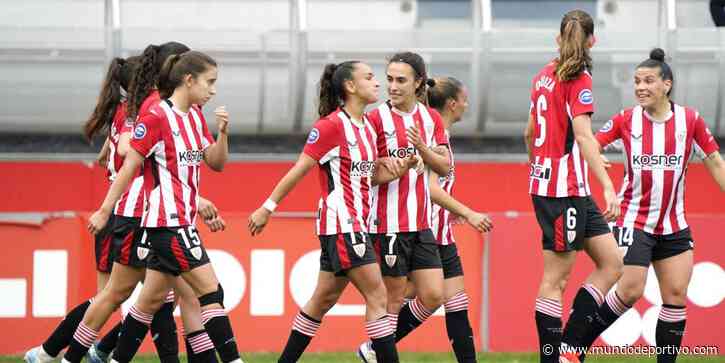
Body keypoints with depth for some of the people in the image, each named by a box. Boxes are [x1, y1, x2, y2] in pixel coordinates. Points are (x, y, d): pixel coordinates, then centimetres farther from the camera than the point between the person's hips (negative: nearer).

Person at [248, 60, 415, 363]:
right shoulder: (332, 125, -13)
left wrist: (402, 167, 0)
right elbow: (299, 170, -11)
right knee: (377, 296, -10)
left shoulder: (367, 127, 12)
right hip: (341, 223, -9)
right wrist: (268, 207, -9)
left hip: (356, 224, 9)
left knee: (324, 299, 14)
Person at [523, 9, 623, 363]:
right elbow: (582, 135, -22)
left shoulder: (545, 75, 14)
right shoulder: (578, 78, -11)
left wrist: (536, 167, 43)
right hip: (564, 187, -9)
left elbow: (530, 132, 26)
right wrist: (608, 186, -28)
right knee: (555, 279, -5)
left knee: (612, 262, 7)